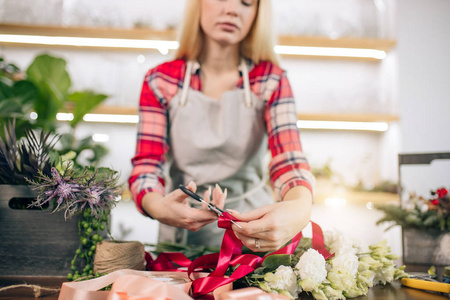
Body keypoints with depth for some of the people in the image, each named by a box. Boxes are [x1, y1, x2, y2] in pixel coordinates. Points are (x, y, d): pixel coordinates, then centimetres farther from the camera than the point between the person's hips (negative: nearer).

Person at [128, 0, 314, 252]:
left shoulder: (270, 81, -2)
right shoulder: (161, 81, -2)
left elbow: (289, 160, -14)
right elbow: (146, 166, -7)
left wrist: (300, 209, -37)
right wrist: (158, 207, -31)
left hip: (252, 230, 0)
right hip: (181, 233, 1)